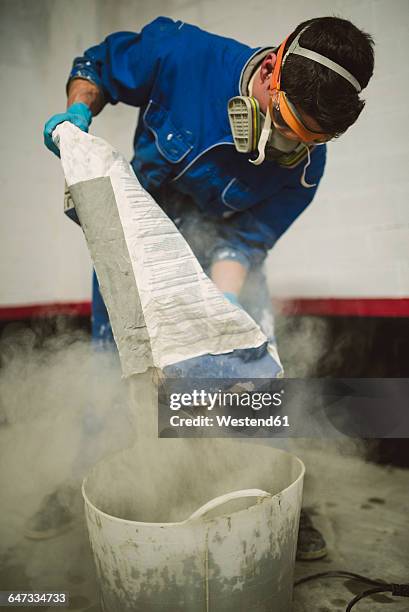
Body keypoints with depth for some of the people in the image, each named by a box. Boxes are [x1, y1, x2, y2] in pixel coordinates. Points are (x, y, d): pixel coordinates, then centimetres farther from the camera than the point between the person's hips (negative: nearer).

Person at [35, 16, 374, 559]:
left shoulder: (305, 162, -22)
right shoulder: (180, 53, -26)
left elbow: (244, 239, -19)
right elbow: (95, 66, -8)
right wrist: (77, 113, -27)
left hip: (222, 251, 1)